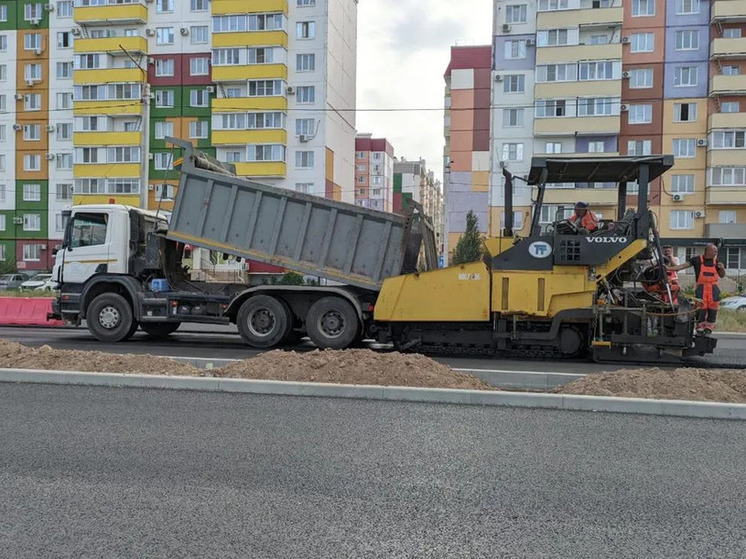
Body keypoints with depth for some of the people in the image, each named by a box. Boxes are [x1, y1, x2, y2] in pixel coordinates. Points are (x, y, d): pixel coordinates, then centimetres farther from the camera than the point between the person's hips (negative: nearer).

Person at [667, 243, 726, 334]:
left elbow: (722, 275, 16)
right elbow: (683, 266, -4)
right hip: (701, 287, -3)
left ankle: (709, 326, 12)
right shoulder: (697, 260, 0)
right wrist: (669, 268, -14)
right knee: (701, 308, -5)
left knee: (712, 309, 1)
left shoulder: (716, 262, 9)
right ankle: (700, 326, 4)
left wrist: (722, 268, -6)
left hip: (713, 288, 3)